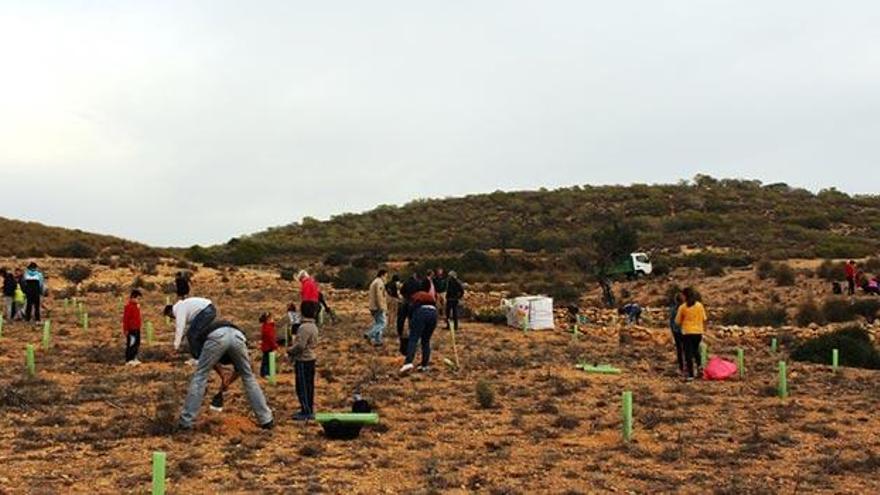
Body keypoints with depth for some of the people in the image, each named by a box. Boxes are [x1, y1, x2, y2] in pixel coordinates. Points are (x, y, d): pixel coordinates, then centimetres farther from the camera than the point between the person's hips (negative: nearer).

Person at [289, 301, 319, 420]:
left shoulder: (304, 327, -21)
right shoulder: (314, 326, 9)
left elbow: (300, 345, -24)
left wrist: (290, 351, -6)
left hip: (303, 361, -9)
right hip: (311, 358, 9)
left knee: (302, 387, -3)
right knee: (309, 386, 14)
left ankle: (306, 412, 1)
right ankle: (309, 410, 21)